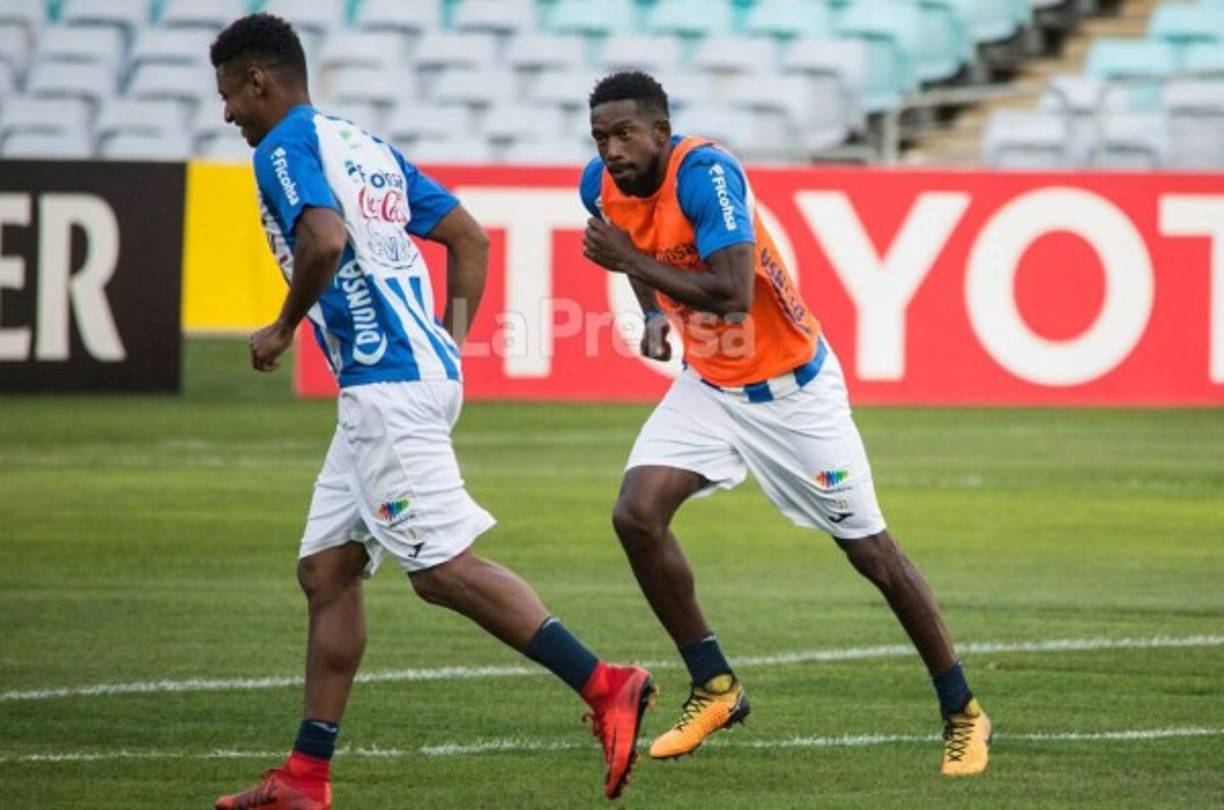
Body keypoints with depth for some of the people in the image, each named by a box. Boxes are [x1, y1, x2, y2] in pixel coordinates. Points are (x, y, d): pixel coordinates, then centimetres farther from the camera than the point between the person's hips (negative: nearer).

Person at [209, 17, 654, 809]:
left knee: (444, 567, -13)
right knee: (325, 569, 11)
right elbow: (469, 237, 21)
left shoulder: (285, 149, -7)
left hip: (388, 386, -10)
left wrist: (283, 328, -11)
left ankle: (605, 686, -18)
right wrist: (450, 341, 18)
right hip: (405, 379, 10)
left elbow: (324, 240, -26)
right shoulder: (366, 145, 21)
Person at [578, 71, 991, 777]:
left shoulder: (704, 172, -27)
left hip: (793, 387, -6)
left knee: (871, 551, 1)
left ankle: (963, 713, 16)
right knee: (637, 515, -14)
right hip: (709, 386, 6)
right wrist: (654, 313, 5)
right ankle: (715, 686, 1)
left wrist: (633, 261, -30)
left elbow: (733, 294, -36)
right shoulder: (602, 186, -5)